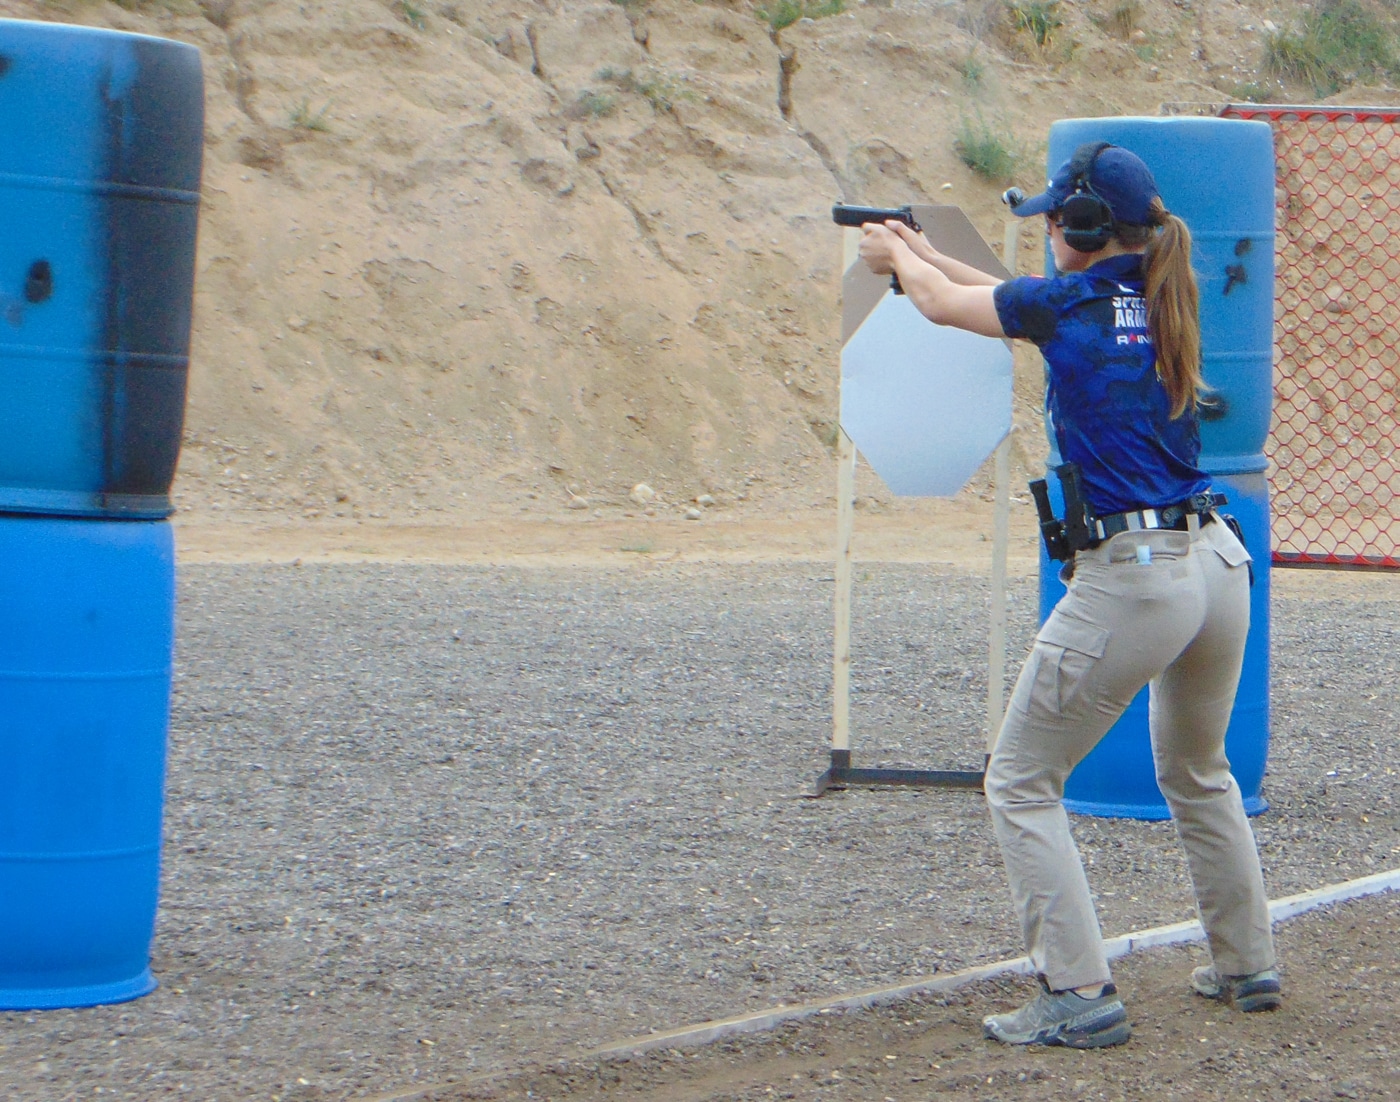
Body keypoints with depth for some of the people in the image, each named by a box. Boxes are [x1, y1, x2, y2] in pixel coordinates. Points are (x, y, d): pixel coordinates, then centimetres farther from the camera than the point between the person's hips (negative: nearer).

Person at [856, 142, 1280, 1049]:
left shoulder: (1067, 303, -7)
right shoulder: (1161, 303, 12)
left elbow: (946, 304, 13)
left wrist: (898, 257, 34)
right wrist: (926, 251, 38)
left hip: (1131, 577, -8)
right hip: (1221, 563, 8)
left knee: (1022, 784, 4)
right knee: (1199, 772, 29)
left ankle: (1082, 997, -4)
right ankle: (1248, 967, 34)